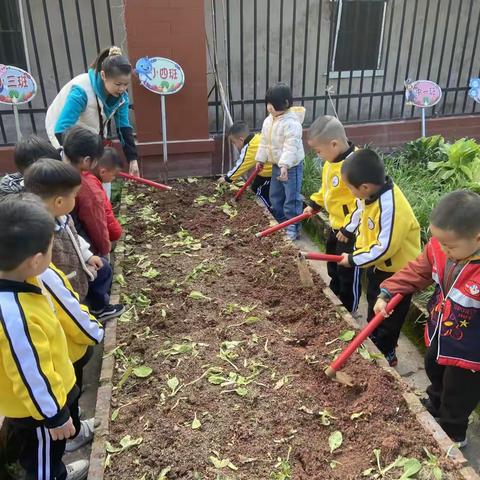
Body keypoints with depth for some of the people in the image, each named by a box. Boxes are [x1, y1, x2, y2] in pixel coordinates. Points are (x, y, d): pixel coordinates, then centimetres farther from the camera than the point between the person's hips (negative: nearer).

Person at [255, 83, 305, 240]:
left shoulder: (291, 123, -24)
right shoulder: (268, 121, 3)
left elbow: (291, 146, -31)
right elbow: (264, 142, 12)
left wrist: (285, 165, -39)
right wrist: (260, 159, 13)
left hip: (292, 166, -9)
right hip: (276, 165, 9)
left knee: (291, 198, -2)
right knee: (275, 196, 18)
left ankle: (292, 227, 9)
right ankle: (279, 222, 34)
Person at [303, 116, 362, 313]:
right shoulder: (332, 160, 0)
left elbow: (363, 202, -30)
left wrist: (348, 228, -24)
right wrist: (314, 204, 11)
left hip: (351, 230, -10)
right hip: (336, 225, 10)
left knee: (348, 272, 8)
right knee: (333, 266, 26)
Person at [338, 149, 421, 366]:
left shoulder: (390, 207, -35)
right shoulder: (374, 194, -8)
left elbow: (385, 248, -32)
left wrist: (354, 259, -22)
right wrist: (358, 249, -2)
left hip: (397, 271, -9)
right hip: (378, 266, 9)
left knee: (388, 317, 9)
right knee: (374, 311, 25)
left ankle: (386, 355, 29)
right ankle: (374, 346, 44)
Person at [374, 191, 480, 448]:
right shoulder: (439, 248, -20)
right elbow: (417, 271, -4)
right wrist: (387, 293, -11)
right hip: (438, 335, 6)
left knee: (457, 399, 20)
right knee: (434, 374, 36)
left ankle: (452, 436, 51)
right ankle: (434, 406, 67)